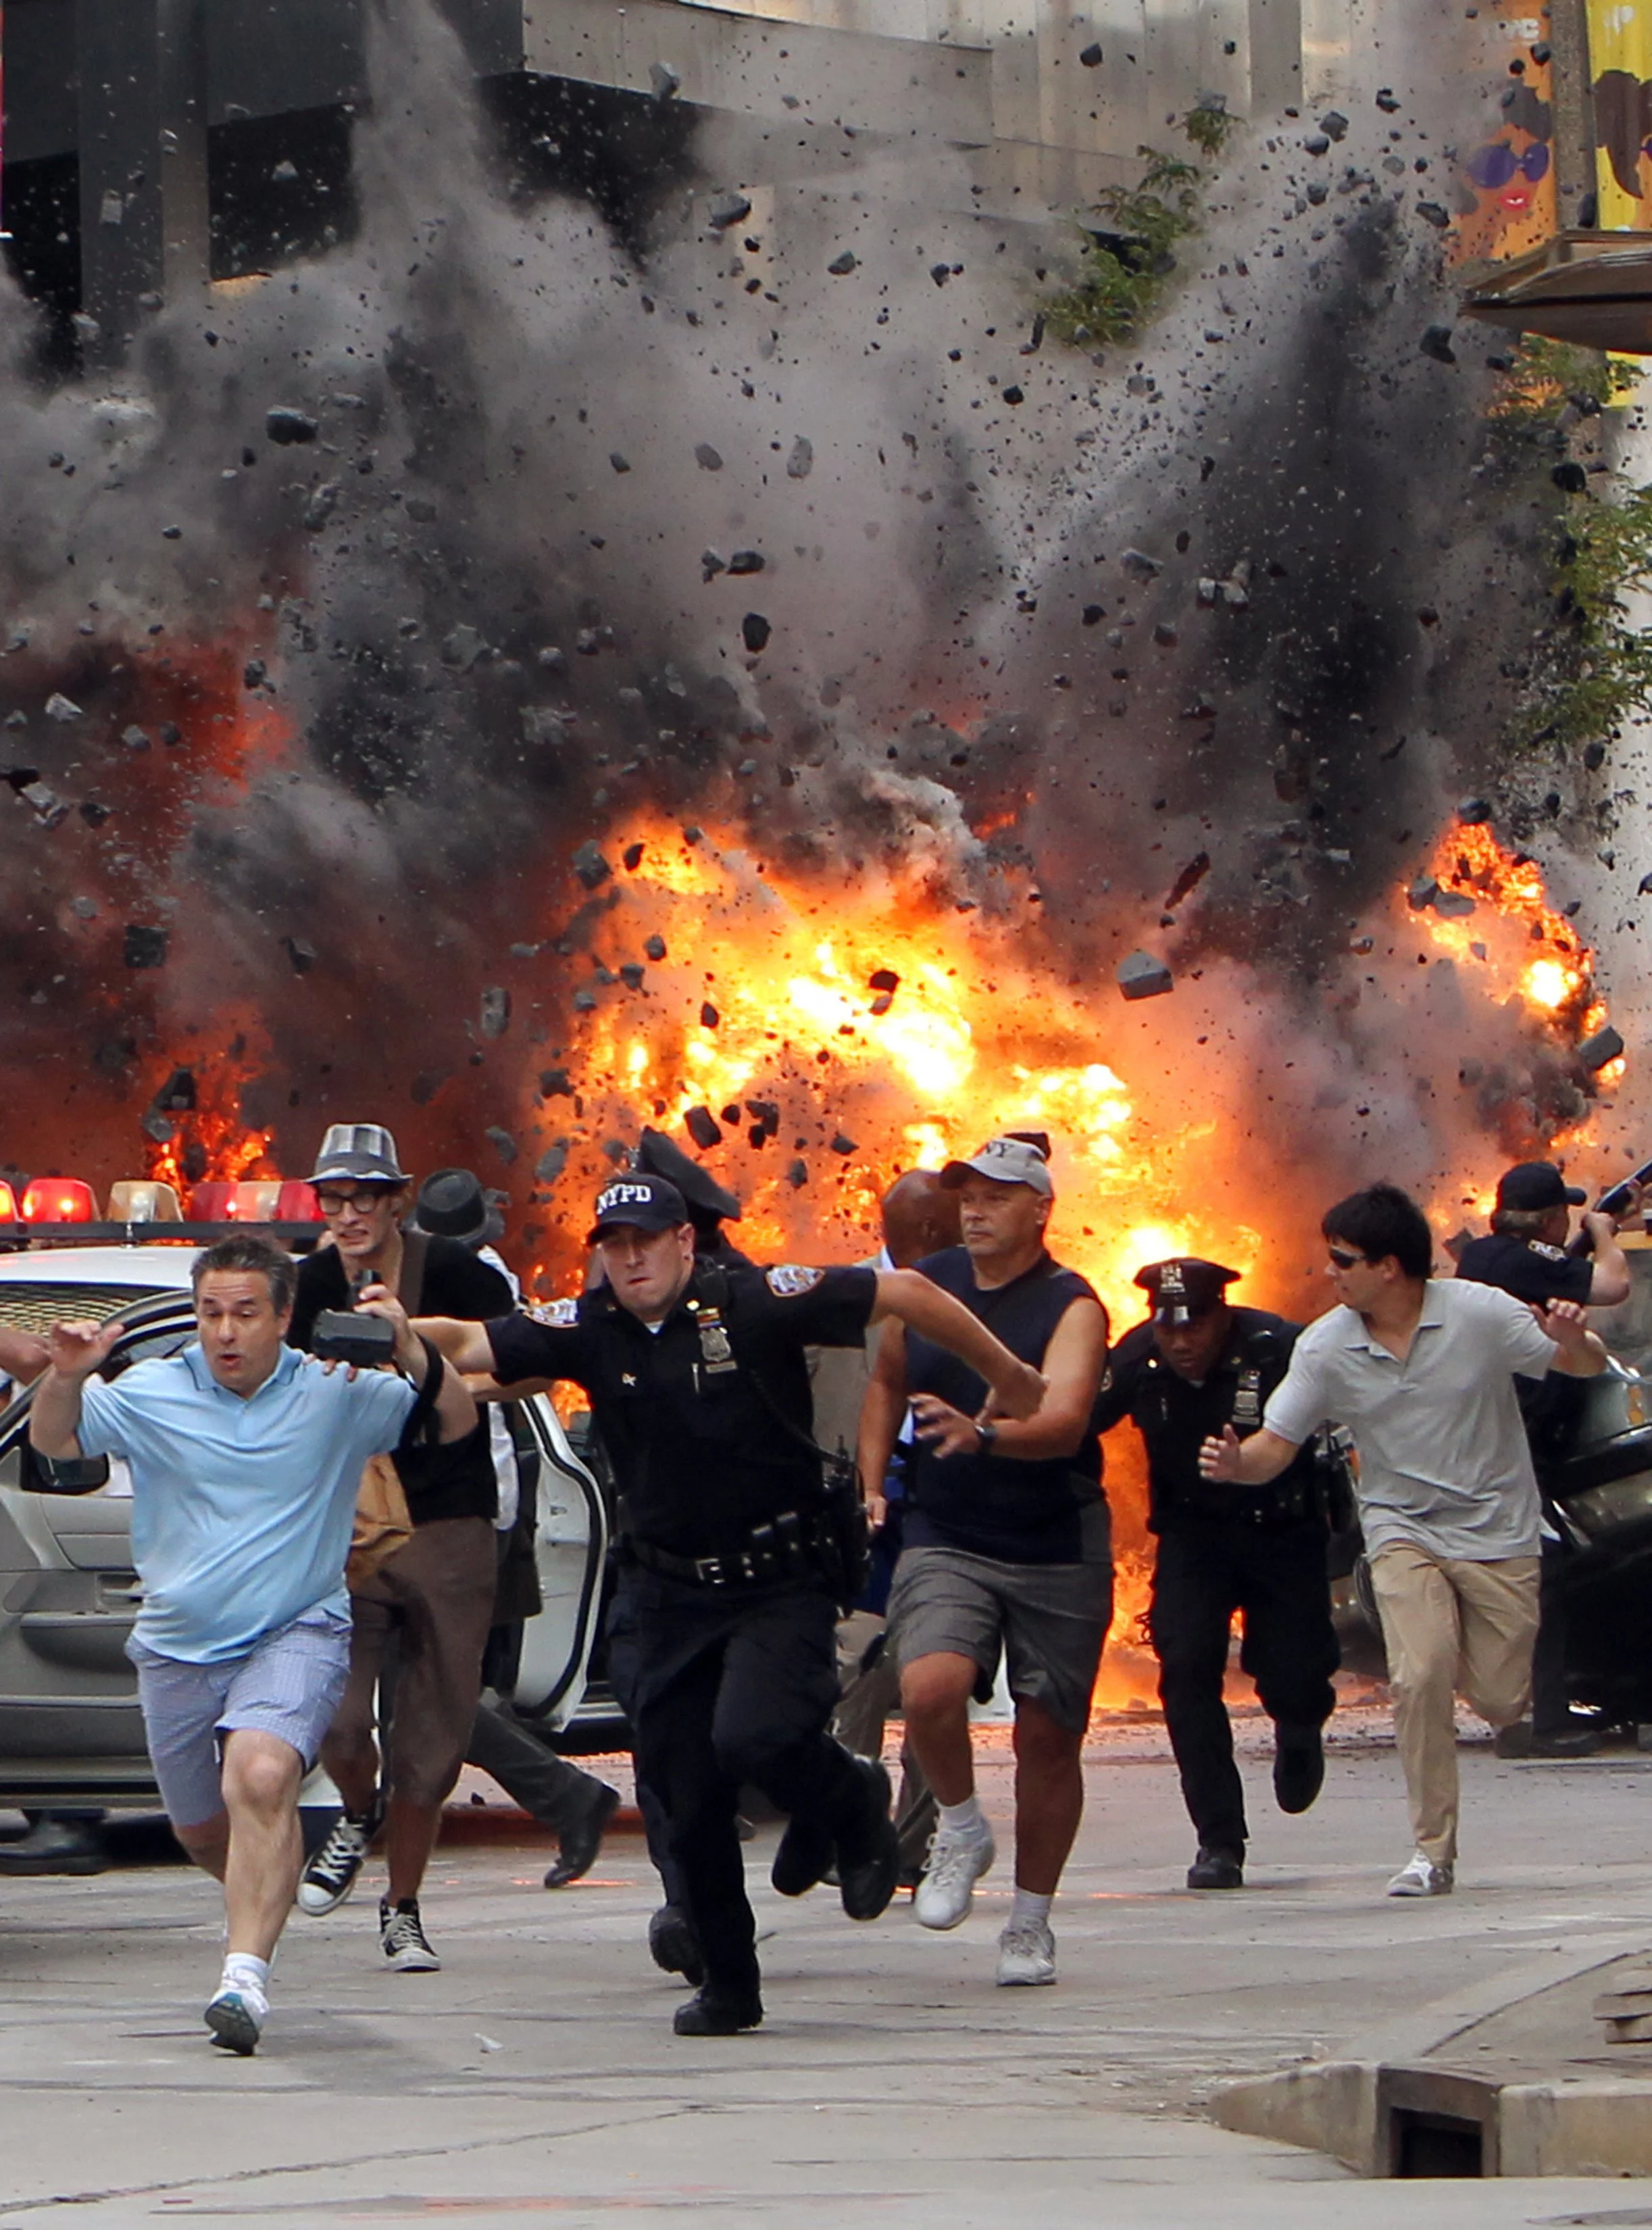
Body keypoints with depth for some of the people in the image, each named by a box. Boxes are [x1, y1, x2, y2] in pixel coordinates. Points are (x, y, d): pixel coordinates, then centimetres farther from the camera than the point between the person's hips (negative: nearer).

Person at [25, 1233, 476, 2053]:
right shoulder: (152, 1392, -3)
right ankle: (266, 1900, 50)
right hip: (178, 1647, 3)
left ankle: (246, 1972, -32)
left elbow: (454, 1423, -7)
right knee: (200, 1829, 16)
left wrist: (411, 1350, -26)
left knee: (261, 1777, -30)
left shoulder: (333, 1394, -6)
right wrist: (66, 1378, -24)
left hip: (296, 1635, -3)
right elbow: (54, 1443, -2)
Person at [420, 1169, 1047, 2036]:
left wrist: (1005, 1374, 2)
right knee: (685, 1800, 4)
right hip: (670, 1595, 4)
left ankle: (849, 1803, 8)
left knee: (752, 1736, -26)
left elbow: (905, 1292, -6)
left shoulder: (754, 1304, -11)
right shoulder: (589, 1331, -1)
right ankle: (727, 1986, 21)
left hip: (781, 1582, -4)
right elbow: (470, 1345, -9)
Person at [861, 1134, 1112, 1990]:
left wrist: (984, 1435, -45)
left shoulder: (1071, 1307, -10)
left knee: (1048, 1735, 3)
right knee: (929, 1687, -24)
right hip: (945, 1542, 2)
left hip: (1058, 1551, -2)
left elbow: (1064, 1421, -26)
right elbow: (887, 1381, 23)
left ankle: (1031, 1920, 22)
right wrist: (869, 1484, 12)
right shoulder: (924, 1285, 3)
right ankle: (961, 1831, 4)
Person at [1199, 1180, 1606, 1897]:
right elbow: (1276, 1445, -6)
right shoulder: (1325, 1348, -7)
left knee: (1501, 1703, 1)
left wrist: (1574, 1342, -31)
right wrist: (1235, 1464, -29)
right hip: (1404, 1533, 1)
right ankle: (1432, 1851, -10)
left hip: (1497, 1532, -1)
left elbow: (1588, 1367, -6)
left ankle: (1474, 1648, 38)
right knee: (1419, 1678, -21)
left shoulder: (1479, 1314, -13)